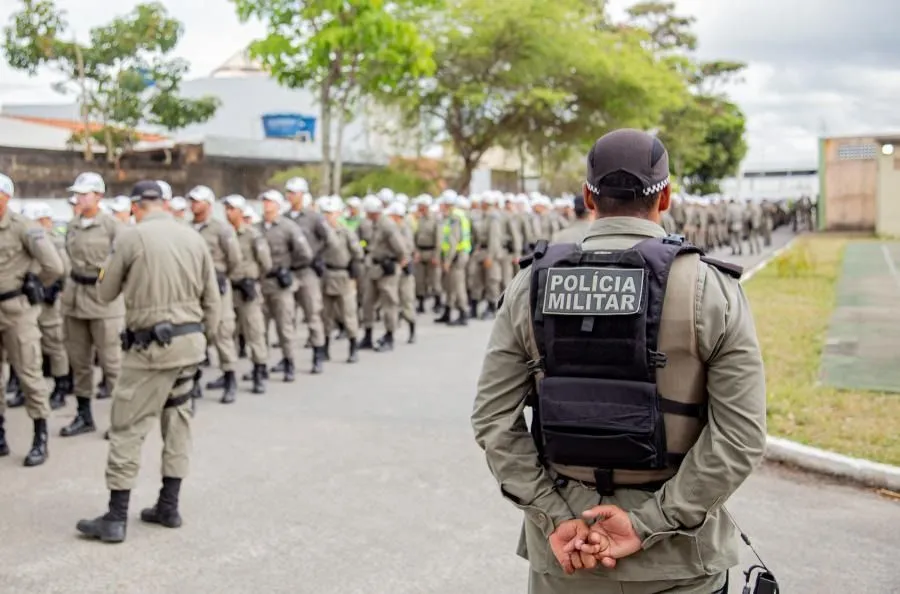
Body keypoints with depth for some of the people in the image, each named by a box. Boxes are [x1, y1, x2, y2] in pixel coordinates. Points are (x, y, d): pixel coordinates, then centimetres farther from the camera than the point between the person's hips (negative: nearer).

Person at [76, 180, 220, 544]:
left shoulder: (132, 238, -8)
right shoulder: (194, 238, 6)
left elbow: (105, 294, 3)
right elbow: (212, 301, 8)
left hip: (152, 346, -6)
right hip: (189, 342, 6)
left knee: (127, 427, 1)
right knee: (177, 421, 15)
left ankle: (116, 519, 4)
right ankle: (168, 507, 22)